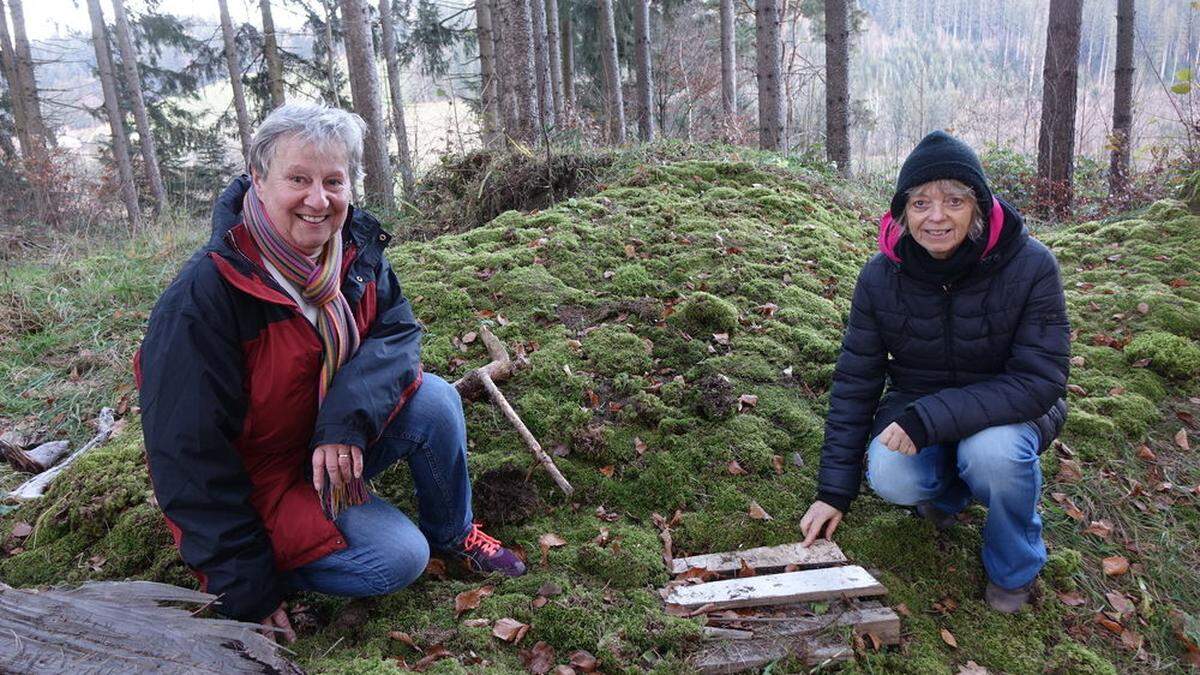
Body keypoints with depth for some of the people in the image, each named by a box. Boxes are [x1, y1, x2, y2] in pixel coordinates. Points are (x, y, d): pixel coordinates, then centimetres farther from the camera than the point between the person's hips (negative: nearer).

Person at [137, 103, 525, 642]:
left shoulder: (356, 247, -10)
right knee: (398, 557, -22)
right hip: (256, 482, -5)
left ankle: (452, 535, 6)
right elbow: (191, 456, -25)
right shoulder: (201, 299, -28)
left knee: (434, 399, -18)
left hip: (335, 446, 6)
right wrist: (247, 593, -21)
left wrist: (348, 418, -32)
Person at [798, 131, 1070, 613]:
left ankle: (1013, 568, -2)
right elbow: (855, 382, -8)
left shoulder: (1030, 266, -22)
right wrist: (834, 491, -8)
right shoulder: (881, 275, -14)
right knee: (889, 479, -28)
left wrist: (931, 417, -35)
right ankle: (948, 488, 12)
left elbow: (1040, 380, -23)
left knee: (993, 451, -35)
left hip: (1008, 410, -1)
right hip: (916, 404, 2)